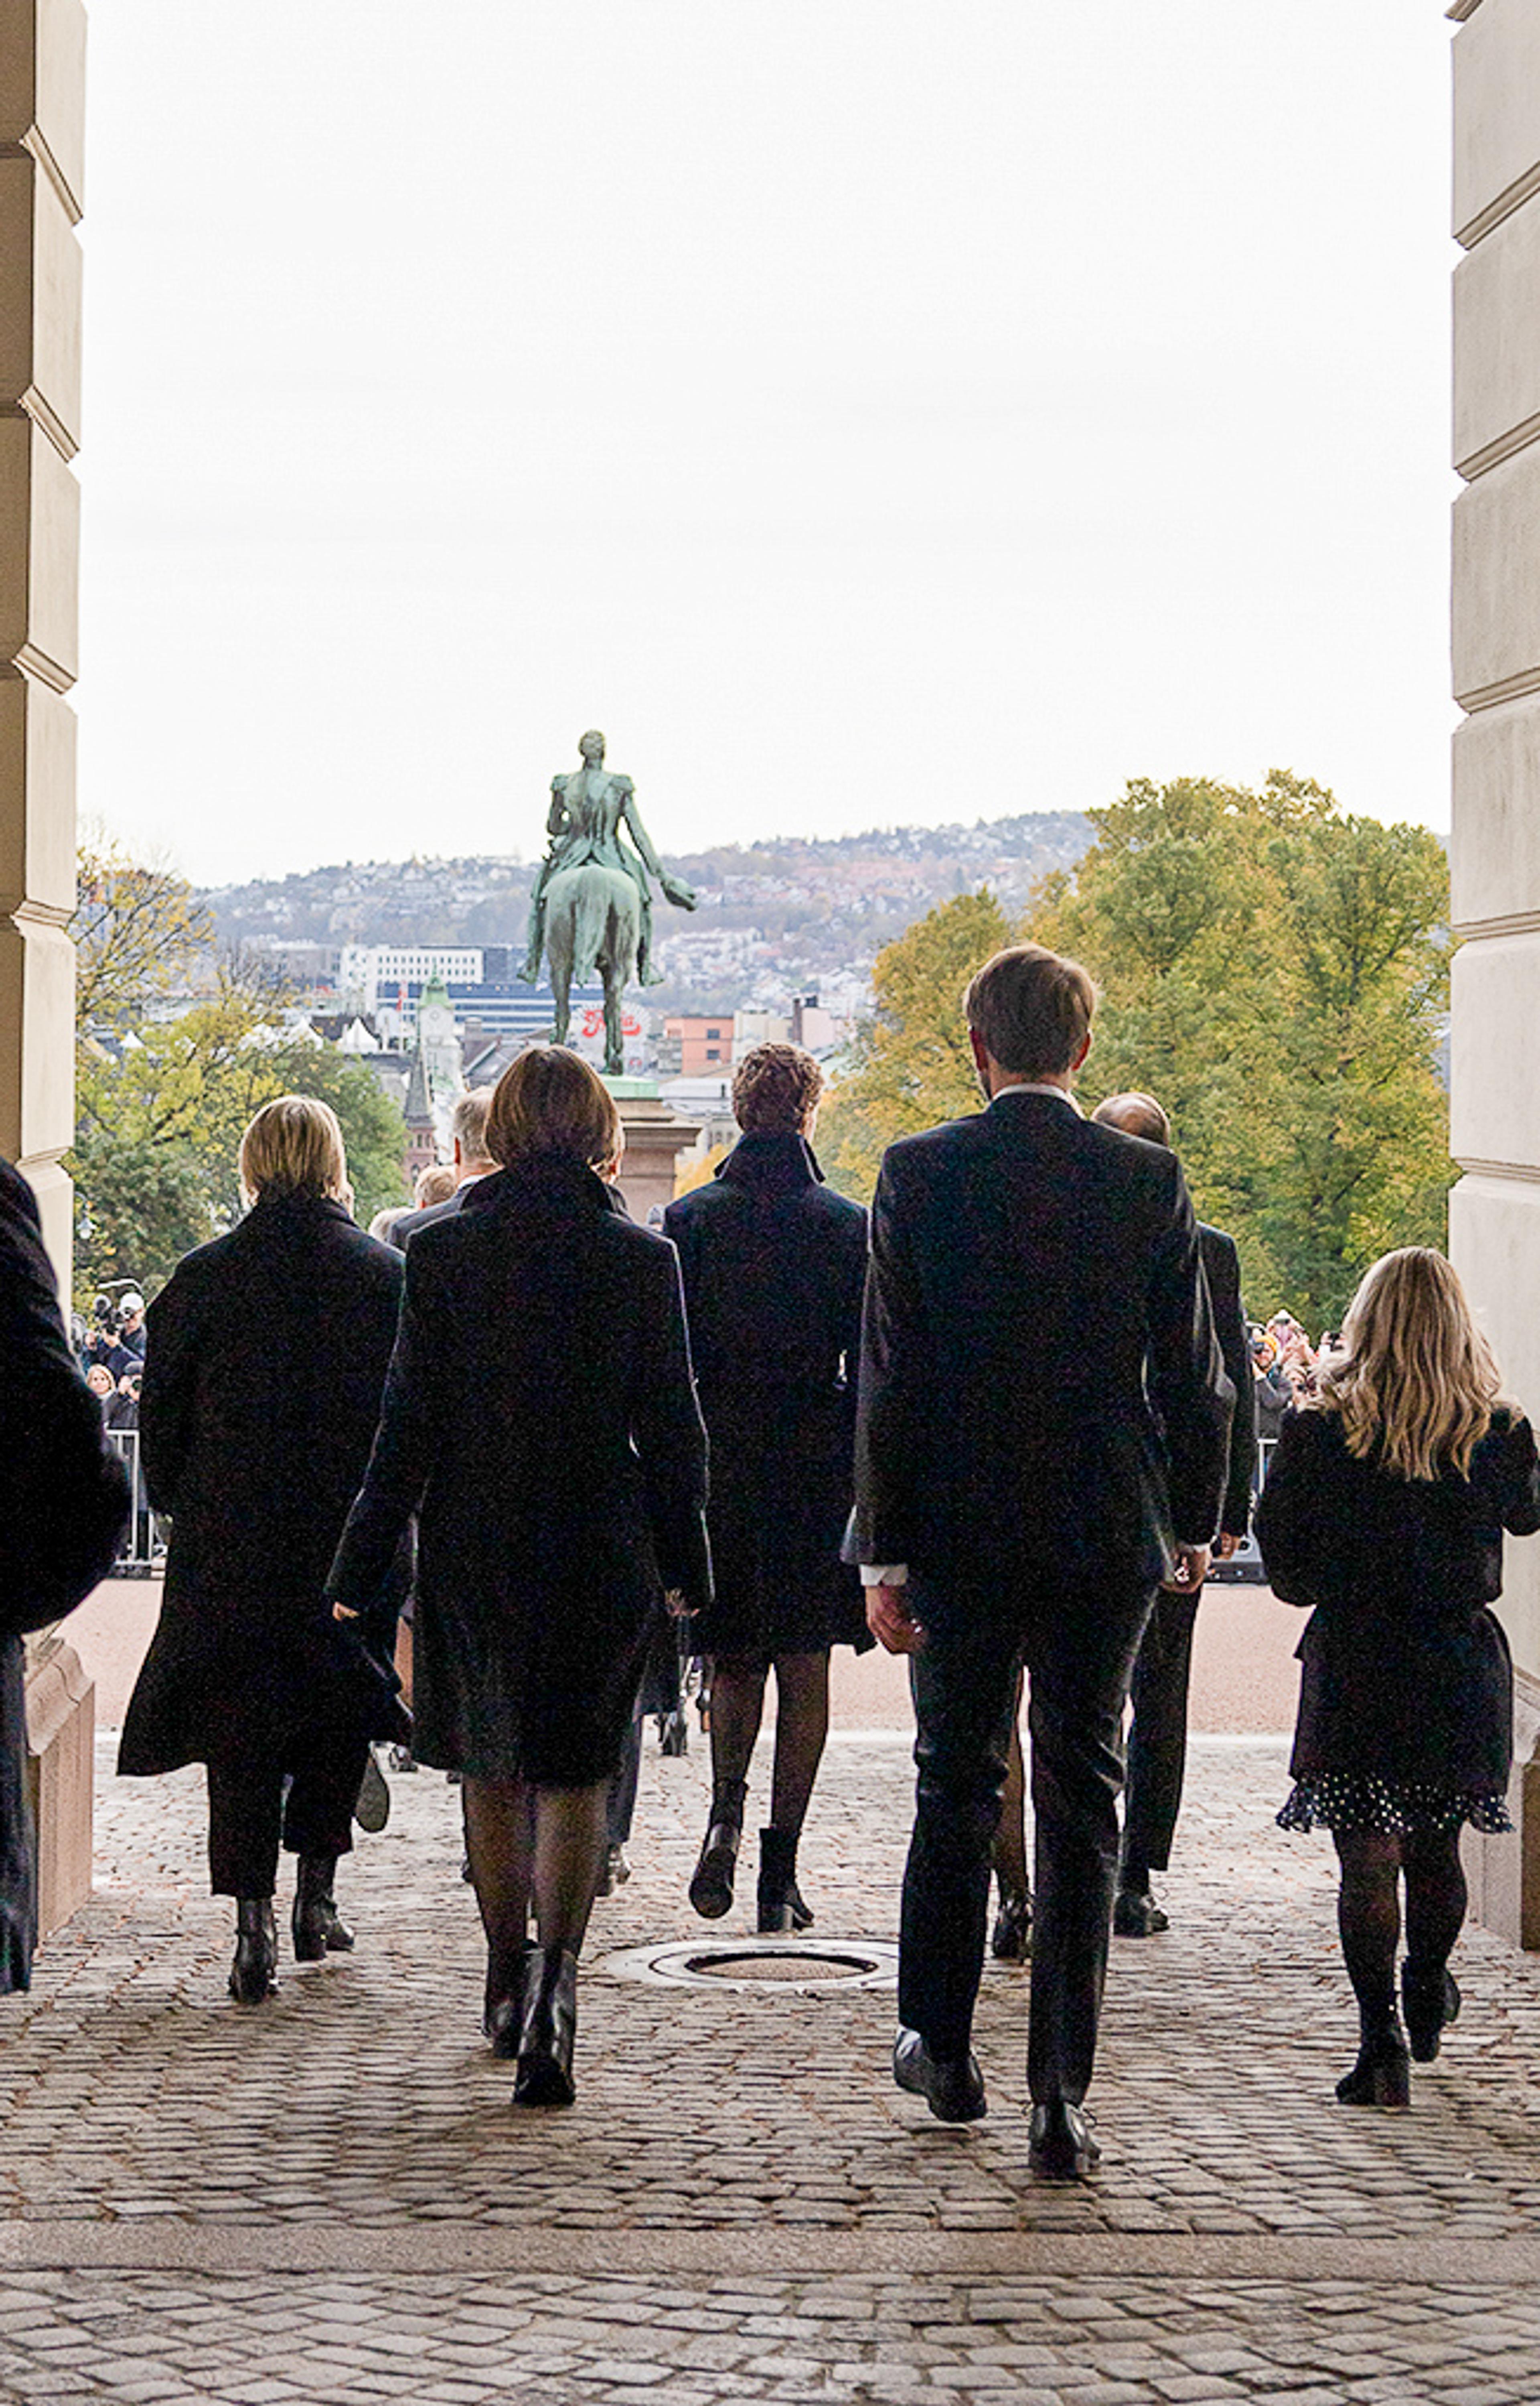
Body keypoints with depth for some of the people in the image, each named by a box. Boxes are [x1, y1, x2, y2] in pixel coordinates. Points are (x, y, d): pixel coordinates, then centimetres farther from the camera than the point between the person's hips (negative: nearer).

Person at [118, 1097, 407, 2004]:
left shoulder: (205, 1276, -2)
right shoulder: (386, 1274, -2)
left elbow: (162, 1412, 3)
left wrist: (179, 1505, 16)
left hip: (229, 1543, 0)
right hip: (350, 1534, 0)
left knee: (240, 1730, 4)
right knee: (339, 1708, 18)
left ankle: (256, 1924, -3)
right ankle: (317, 1893, 18)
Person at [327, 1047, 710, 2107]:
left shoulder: (442, 1253, -5)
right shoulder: (641, 1257, -4)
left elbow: (410, 1423, -5)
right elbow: (672, 1425, -2)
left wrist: (361, 1570, 1)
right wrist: (686, 1563, 8)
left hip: (474, 1549, 1)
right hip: (603, 1550, -1)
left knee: (493, 1776, 17)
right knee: (574, 1776, 4)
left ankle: (509, 1982, 28)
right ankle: (556, 1976, -16)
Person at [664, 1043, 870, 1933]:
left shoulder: (688, 1221, -1)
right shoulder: (848, 1226, -4)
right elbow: (871, 1366, -4)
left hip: (715, 1469, 1)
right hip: (815, 1476, -1)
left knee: (735, 1663, 17)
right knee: (805, 1673, 6)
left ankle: (728, 1808, -8)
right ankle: (780, 1872, 4)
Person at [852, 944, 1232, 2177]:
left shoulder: (919, 1174, -6)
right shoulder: (1150, 1181, -4)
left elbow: (889, 1379, -7)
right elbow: (1192, 1375, 1)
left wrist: (885, 1554, -3)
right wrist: (1195, 1521, 14)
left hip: (959, 1532, 0)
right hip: (1108, 1532, 0)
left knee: (956, 1787, 16)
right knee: (1082, 1806, 4)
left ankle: (943, 2048, 27)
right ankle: (1061, 2098, 3)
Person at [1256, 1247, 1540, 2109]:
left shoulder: (1321, 1431, -9)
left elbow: (1283, 1558, -4)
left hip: (1353, 1665, -2)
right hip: (1461, 1666, 2)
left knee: (1367, 1859, 0)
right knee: (1437, 1848, 19)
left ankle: (1382, 2042, -7)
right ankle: (1428, 1997, 39)